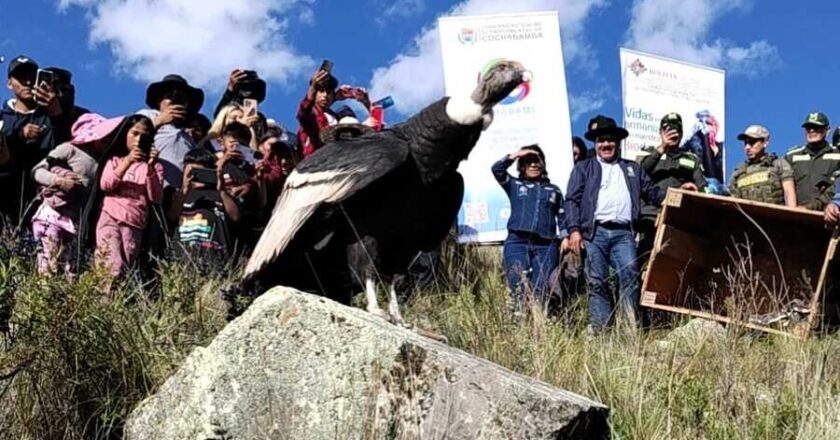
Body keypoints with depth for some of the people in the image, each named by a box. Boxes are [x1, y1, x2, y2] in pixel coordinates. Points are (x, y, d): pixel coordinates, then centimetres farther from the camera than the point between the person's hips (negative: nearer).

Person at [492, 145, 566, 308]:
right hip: (517, 243, -1)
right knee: (519, 288, -16)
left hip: (546, 246, 1)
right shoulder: (515, 185, 19)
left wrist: (564, 237, 4)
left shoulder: (553, 190, 24)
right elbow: (496, 169, 6)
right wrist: (516, 154, 6)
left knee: (541, 290, -9)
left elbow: (562, 217, 19)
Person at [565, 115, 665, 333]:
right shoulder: (583, 168, 17)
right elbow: (572, 200, 7)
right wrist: (574, 230, -7)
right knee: (597, 282, -4)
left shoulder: (633, 169, 24)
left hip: (623, 233, 1)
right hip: (594, 232, -1)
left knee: (630, 275, -15)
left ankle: (630, 326, -14)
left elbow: (653, 193, 23)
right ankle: (598, 330, -1)